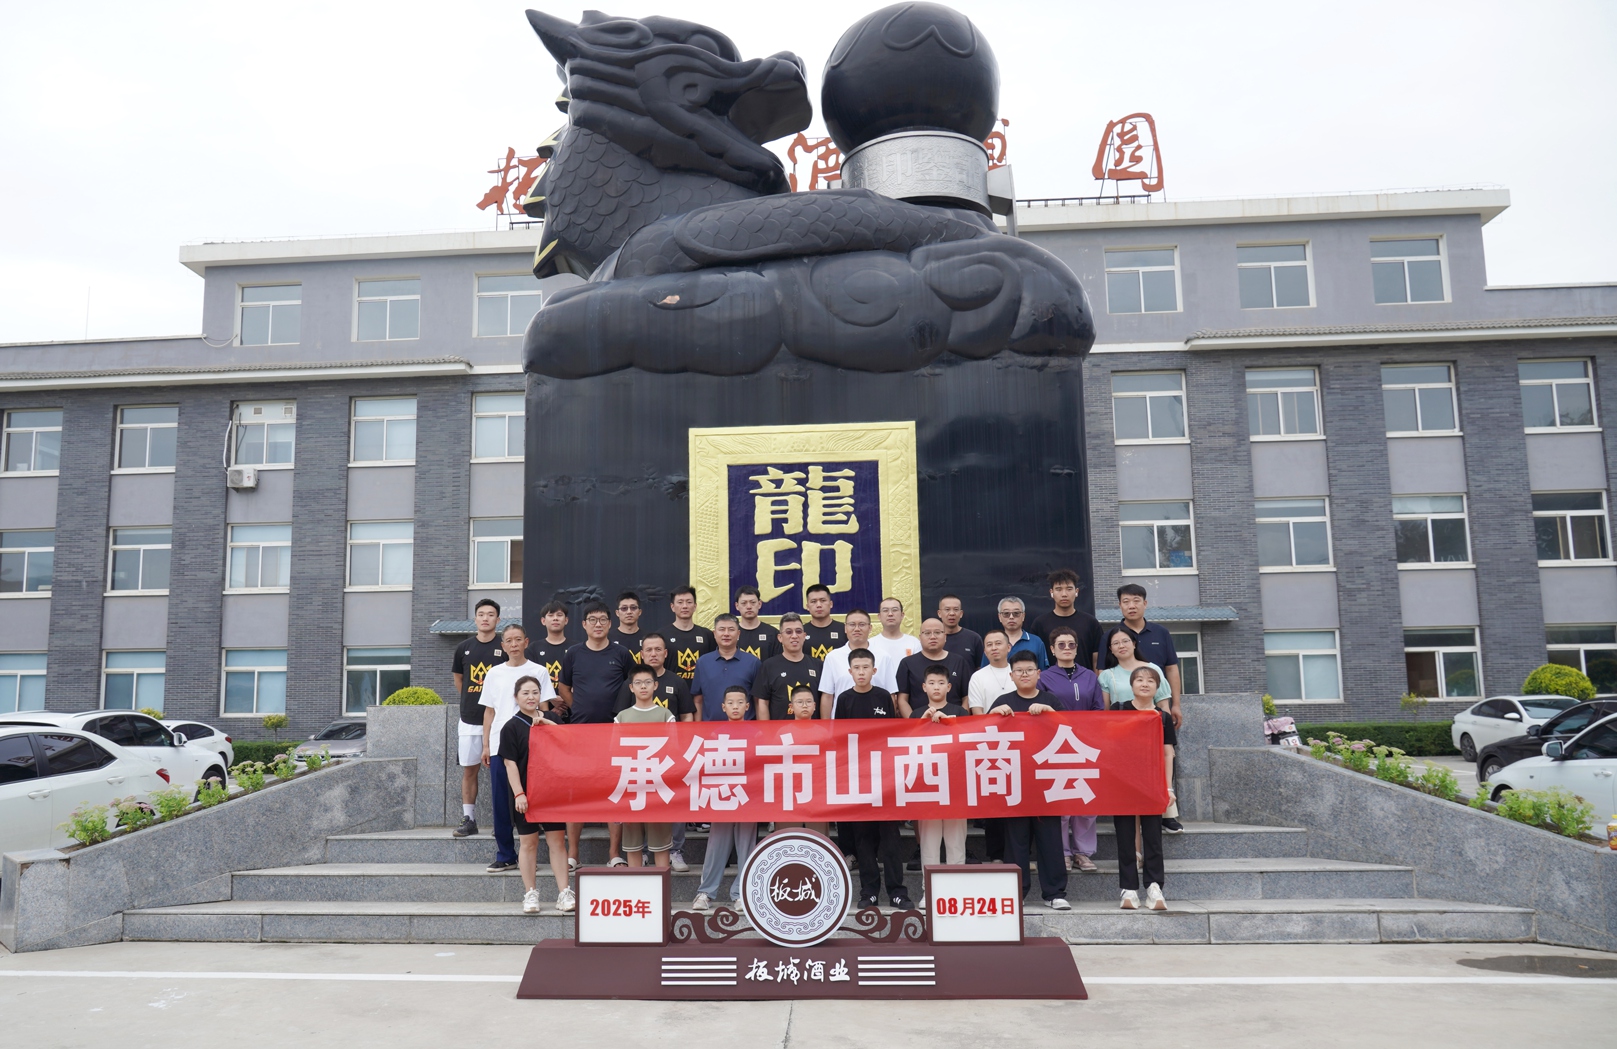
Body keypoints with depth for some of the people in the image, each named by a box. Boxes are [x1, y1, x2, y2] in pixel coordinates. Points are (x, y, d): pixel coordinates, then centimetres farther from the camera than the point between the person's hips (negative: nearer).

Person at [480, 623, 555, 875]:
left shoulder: (538, 672, 4)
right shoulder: (494, 674, 11)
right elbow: (489, 712, 13)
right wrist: (485, 745, 7)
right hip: (499, 745, 2)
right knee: (500, 800, 3)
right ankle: (504, 855, 11)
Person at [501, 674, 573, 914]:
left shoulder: (550, 721, 9)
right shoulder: (512, 727, -2)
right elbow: (510, 762, -7)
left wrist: (547, 724, -11)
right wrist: (518, 794, -14)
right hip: (526, 794, -3)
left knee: (557, 841, 2)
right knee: (528, 843, 6)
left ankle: (564, 893, 5)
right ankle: (530, 894, 14)